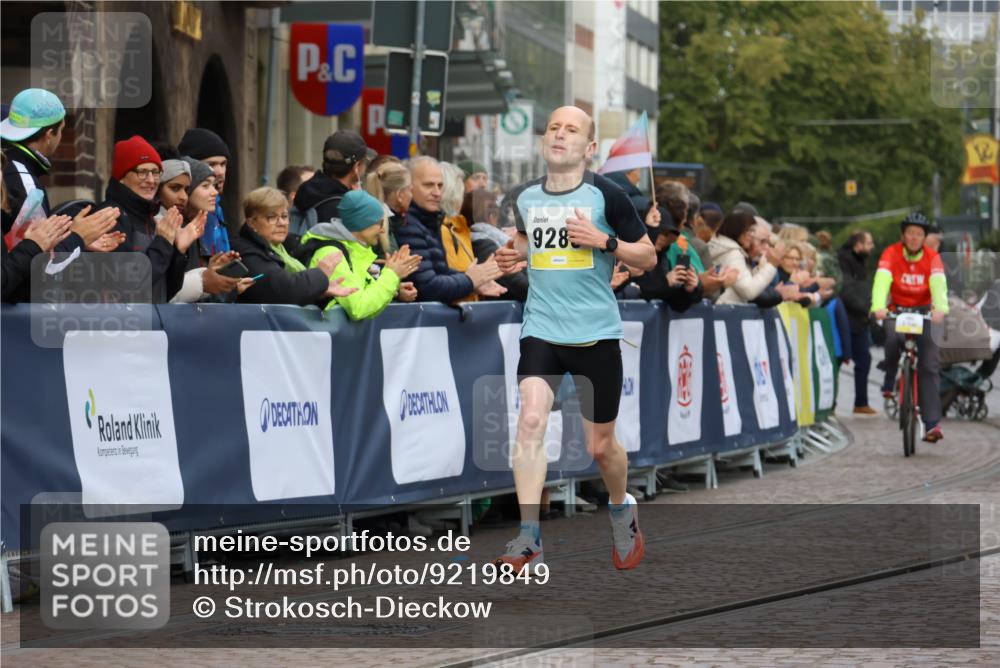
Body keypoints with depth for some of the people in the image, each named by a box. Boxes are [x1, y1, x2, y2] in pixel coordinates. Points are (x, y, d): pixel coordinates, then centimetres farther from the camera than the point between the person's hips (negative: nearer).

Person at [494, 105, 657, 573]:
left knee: (600, 446, 8)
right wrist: (514, 256, 5)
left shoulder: (606, 196, -5)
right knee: (531, 419, -21)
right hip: (541, 329, 2)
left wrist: (604, 241, -16)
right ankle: (528, 539, -22)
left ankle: (622, 512, 40)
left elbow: (648, 257, 0)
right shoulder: (523, 197, 5)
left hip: (596, 335, -2)